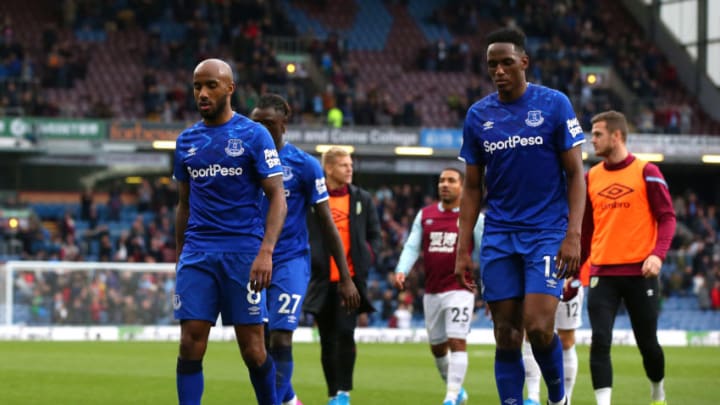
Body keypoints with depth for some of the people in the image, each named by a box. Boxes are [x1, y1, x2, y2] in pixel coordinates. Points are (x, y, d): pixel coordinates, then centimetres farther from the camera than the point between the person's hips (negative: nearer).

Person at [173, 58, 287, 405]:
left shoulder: (254, 135, -1)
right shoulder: (187, 141, 13)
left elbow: (277, 198, -5)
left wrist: (266, 251, -17)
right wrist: (180, 257, 18)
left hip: (244, 252, -3)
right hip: (197, 254, 4)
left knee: (252, 348, -2)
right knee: (191, 342, -7)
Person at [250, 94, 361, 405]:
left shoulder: (304, 165, -4)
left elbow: (326, 223, 0)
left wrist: (345, 277, -2)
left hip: (291, 261, -3)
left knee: (280, 339, -15)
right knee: (260, 342, 7)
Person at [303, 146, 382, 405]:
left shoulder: (362, 199, 9)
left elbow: (375, 236, 14)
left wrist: (368, 256, -3)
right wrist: (305, 257, -8)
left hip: (351, 279, 0)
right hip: (322, 281, 0)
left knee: (345, 333, -16)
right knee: (327, 340, 6)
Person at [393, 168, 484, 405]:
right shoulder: (424, 215, 9)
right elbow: (412, 247, 5)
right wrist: (401, 271, -13)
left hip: (459, 290, -5)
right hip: (432, 292, 5)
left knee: (457, 341, -15)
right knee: (437, 346, 12)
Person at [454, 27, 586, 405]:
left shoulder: (554, 105, -3)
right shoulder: (478, 115, 7)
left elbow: (575, 174, -2)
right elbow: (472, 187, 12)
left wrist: (573, 235, -12)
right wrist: (463, 250, 6)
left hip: (546, 232, -3)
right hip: (499, 237, 4)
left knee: (538, 327, -15)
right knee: (506, 337, 1)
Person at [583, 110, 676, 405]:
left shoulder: (646, 172, -2)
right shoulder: (591, 177, 9)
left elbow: (667, 217, -4)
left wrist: (658, 254, -20)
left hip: (639, 271, -3)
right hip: (602, 272, 3)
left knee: (647, 342, 8)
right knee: (600, 342, -11)